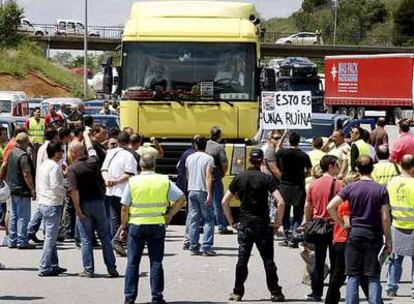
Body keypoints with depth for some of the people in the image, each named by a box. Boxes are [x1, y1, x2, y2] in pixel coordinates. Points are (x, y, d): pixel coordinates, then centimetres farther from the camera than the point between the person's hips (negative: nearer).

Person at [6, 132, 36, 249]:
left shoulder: (12, 153, 9)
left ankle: (12, 241, 18)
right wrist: (33, 189, -16)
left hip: (13, 188, 9)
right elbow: (26, 174, -21)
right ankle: (22, 241, -1)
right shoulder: (23, 155, -18)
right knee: (23, 216, -3)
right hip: (22, 191, -9)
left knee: (14, 216, 14)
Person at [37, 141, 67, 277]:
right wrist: (64, 192, -4)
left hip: (43, 203, 9)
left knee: (50, 236, 15)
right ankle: (45, 268, -6)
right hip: (53, 204, -9)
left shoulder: (43, 165, 12)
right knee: (50, 237, -6)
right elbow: (55, 187, -22)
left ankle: (53, 265, 21)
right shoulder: (55, 167, -16)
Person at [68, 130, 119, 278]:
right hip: (98, 202, 3)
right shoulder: (93, 162, 0)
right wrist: (86, 135, 40)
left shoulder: (72, 169, -11)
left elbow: (74, 190, -19)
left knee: (86, 239, 3)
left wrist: (77, 209, -15)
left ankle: (88, 270, 4)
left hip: (84, 205, -3)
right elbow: (91, 149, 23)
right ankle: (111, 268, 9)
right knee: (105, 237, 9)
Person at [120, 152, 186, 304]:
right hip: (157, 225, 1)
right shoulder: (164, 181, -2)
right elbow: (181, 199, -1)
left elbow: (124, 208, -3)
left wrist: (123, 227, 6)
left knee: (132, 262, 6)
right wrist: (170, 214, 5)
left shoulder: (132, 182, -5)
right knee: (156, 262, 7)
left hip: (136, 225, -1)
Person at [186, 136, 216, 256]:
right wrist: (209, 194, -16)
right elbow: (208, 177, -14)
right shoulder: (208, 158, -6)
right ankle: (206, 247, -8)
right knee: (209, 220, 0)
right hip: (203, 191, -5)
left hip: (191, 191, 5)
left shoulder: (189, 158, 9)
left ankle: (193, 247, 6)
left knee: (193, 219, 7)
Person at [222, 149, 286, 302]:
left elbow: (225, 201, 4)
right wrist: (277, 222, -4)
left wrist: (232, 222, 10)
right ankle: (275, 293, 8)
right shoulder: (266, 179, -6)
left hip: (244, 224, 2)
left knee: (242, 260, 7)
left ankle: (237, 292, 7)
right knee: (268, 261, 4)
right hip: (263, 224, -2)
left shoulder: (239, 178, 3)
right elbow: (280, 202, -15)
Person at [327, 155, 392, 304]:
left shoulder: (350, 187, -3)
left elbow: (330, 207, -9)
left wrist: (341, 223, 4)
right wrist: (388, 240, 3)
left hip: (355, 234, 1)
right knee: (373, 277, 4)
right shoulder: (381, 189, -5)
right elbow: (385, 218, -6)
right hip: (374, 236, -1)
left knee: (353, 276, 6)